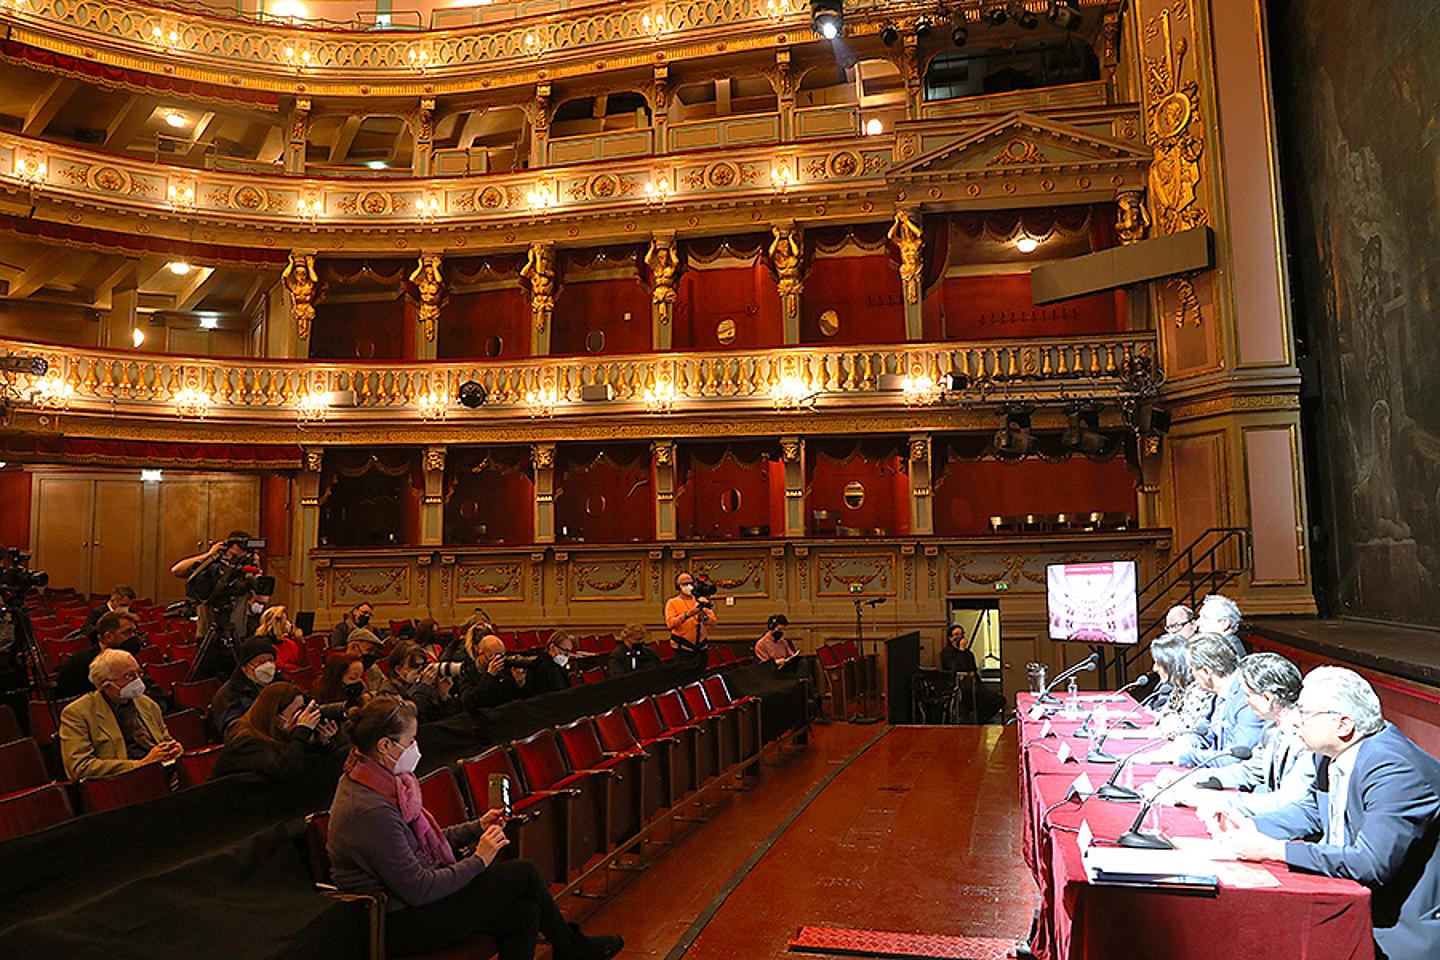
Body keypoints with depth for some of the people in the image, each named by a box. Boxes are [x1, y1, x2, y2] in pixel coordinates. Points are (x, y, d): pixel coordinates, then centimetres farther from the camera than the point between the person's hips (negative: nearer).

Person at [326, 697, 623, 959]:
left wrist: (476, 828, 8)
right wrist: (478, 860, -13)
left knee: (524, 913, -4)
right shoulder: (371, 811, -28)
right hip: (399, 925, -9)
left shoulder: (379, 782, 3)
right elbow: (418, 890, -25)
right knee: (523, 872, -4)